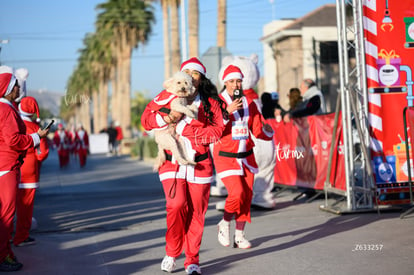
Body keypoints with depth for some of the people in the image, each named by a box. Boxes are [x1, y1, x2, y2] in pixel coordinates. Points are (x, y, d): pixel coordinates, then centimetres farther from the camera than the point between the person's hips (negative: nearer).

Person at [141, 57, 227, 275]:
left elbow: (218, 128, -3)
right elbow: (146, 119, 2)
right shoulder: (167, 97, 7)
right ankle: (171, 254, 6)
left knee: (196, 212, 1)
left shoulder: (210, 102, 7)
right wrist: (167, 118, -17)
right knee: (176, 204, -16)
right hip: (172, 161, -1)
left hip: (199, 162, 1)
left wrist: (189, 134, -13)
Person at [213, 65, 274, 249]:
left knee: (247, 195, 4)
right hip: (225, 156, -5)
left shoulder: (249, 104, 10)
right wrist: (228, 111, -27)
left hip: (246, 156, 5)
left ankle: (239, 235, 18)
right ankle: (224, 224, 11)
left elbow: (257, 129, 9)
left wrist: (266, 130, -13)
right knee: (237, 193, -17)